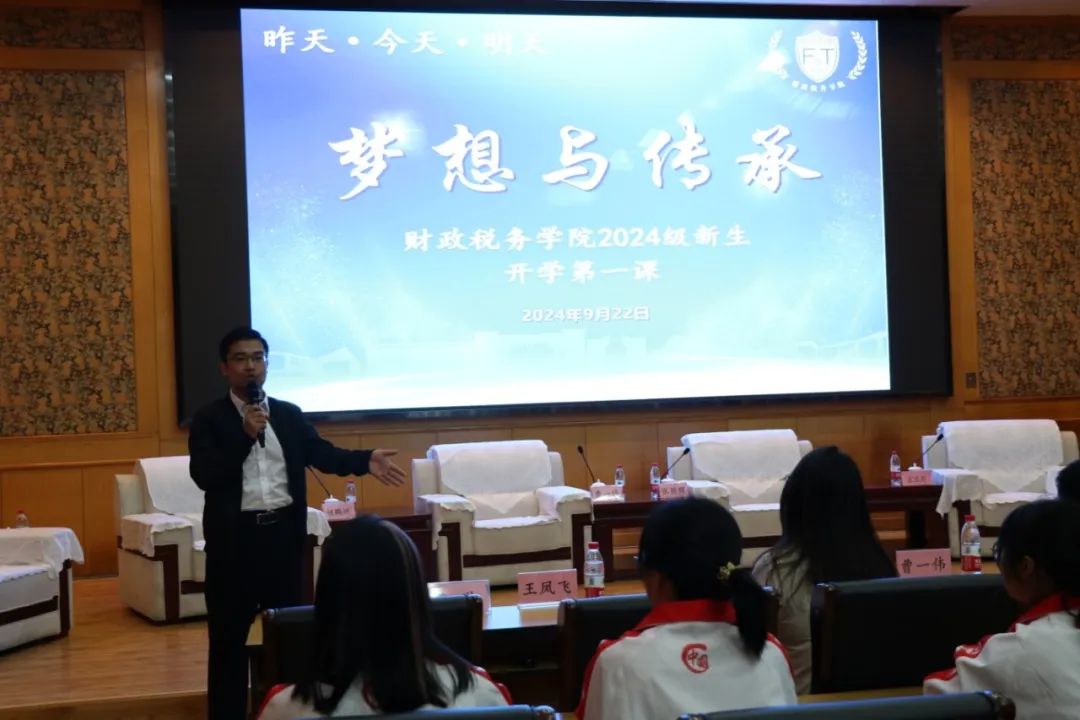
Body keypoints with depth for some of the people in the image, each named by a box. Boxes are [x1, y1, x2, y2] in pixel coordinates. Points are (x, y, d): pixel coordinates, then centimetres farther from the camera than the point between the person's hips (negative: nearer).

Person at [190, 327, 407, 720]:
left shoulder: (289, 415, 9)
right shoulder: (209, 419, -1)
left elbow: (323, 454, -1)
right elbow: (204, 475, -13)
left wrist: (366, 460, -18)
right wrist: (246, 435, -21)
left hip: (283, 532, 3)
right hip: (234, 537, -3)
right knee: (229, 637, 4)